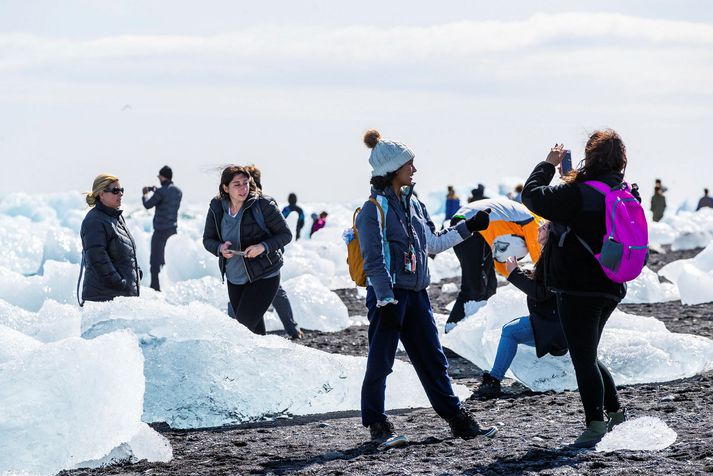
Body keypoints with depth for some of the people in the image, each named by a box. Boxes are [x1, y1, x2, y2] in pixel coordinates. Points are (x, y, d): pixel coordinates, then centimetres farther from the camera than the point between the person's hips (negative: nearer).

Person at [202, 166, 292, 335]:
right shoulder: (216, 208, -3)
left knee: (245, 323, -14)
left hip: (264, 277, -5)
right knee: (254, 326, 16)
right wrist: (220, 248, -17)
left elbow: (285, 234, -10)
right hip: (235, 279, 5)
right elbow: (208, 239, 6)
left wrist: (263, 247, -26)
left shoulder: (263, 205, -15)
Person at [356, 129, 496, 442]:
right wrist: (386, 301, -20)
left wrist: (469, 227, 22)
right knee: (380, 361, 0)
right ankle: (375, 422, 13)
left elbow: (433, 243, 23)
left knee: (433, 359, 8)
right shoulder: (374, 209, -11)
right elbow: (374, 260, -15)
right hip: (388, 295, -7)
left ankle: (457, 419, 12)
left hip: (415, 294, 7)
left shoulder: (413, 204, 13)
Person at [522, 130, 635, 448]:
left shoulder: (578, 193, -19)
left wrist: (549, 163, 3)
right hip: (609, 289, 8)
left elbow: (532, 195, -13)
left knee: (583, 357, -4)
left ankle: (595, 423, -10)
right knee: (586, 354, 22)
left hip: (578, 288, -8)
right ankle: (614, 410, 27)